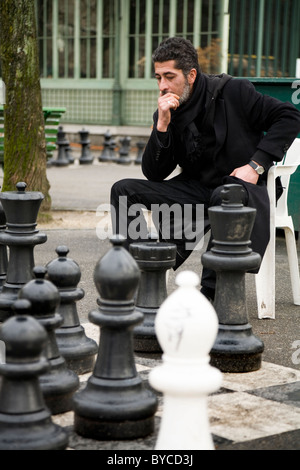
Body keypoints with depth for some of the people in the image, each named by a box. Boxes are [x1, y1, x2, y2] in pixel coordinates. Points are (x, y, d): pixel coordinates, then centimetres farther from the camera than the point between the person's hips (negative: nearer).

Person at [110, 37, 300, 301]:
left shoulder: (232, 91, -6)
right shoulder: (166, 113, 5)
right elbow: (154, 174, 0)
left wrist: (256, 165, -11)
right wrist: (162, 126, -14)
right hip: (196, 188, 5)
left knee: (224, 196, -41)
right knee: (124, 190, -9)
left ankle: (211, 292, -32)